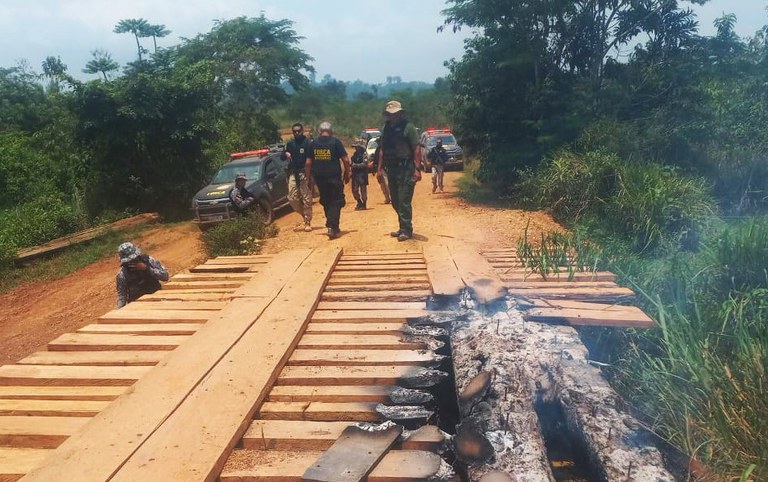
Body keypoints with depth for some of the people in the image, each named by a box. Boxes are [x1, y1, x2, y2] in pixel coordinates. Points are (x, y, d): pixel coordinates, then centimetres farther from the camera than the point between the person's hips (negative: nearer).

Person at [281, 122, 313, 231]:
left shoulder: (308, 143, -2)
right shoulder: (290, 144, 14)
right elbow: (282, 158, 19)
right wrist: (285, 154, -4)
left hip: (304, 173, -5)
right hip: (293, 173, 5)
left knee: (306, 199, -4)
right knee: (292, 198, 2)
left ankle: (307, 222, 5)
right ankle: (305, 216, 22)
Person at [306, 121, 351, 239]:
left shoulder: (313, 143, 6)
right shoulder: (335, 142, -3)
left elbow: (308, 163, 5)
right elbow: (346, 160, -6)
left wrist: (309, 178, 13)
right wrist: (347, 174, 6)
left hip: (319, 177, 4)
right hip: (334, 177, -3)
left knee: (326, 201, 17)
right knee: (335, 202, 2)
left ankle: (331, 224, 25)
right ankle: (332, 227, -10)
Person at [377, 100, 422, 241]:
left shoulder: (408, 127, -6)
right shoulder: (386, 129, 13)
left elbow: (417, 149, -11)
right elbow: (382, 150, 17)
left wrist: (417, 169, -17)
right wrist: (380, 168, 12)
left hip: (405, 169, -7)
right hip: (391, 169, 7)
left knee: (404, 201, -8)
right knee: (395, 201, 12)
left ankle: (407, 230, 1)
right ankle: (403, 228, 24)